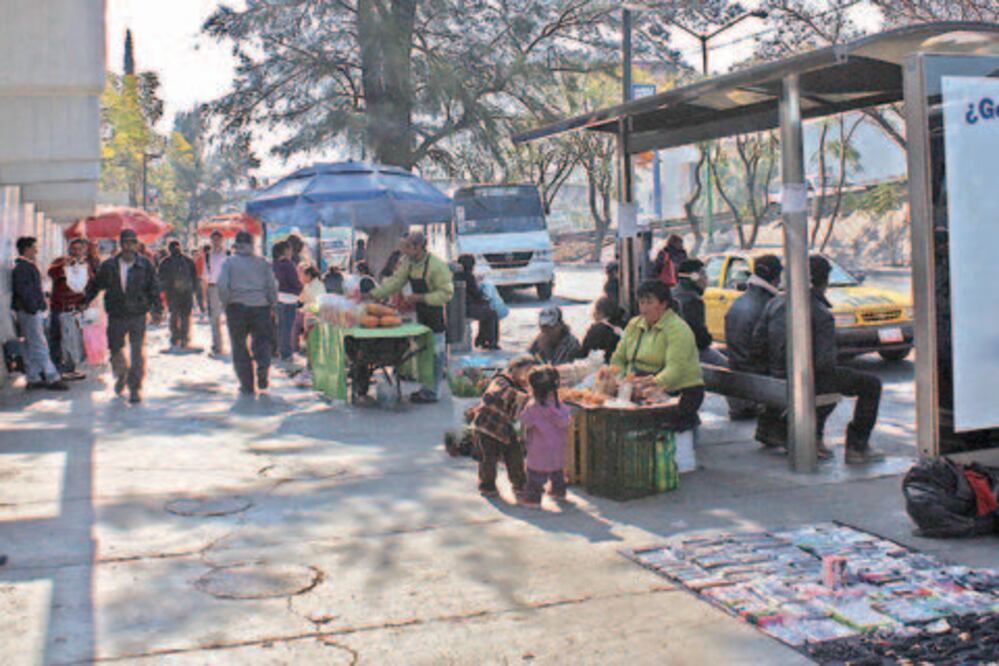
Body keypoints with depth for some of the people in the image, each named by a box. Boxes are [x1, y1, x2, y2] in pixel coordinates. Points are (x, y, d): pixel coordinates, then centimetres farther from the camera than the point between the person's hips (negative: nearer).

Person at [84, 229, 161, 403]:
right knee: (115, 349, 11)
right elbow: (95, 286, 13)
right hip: (116, 315, 2)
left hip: (138, 315, -2)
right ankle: (121, 376, 40)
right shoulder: (109, 266, 3)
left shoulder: (145, 265, 0)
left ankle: (135, 388, 2)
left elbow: (153, 289, 2)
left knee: (137, 352, -6)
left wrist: (157, 309, -5)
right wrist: (84, 303, 9)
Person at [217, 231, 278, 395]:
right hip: (260, 306, 1)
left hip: (237, 307, -1)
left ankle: (247, 385, 6)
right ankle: (263, 367, -15)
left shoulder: (229, 262, 0)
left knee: (240, 348, 7)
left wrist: (225, 303, 1)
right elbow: (272, 285, 0)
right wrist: (273, 304, 9)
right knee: (262, 341, 13)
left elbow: (222, 285, -10)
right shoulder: (262, 262, 5)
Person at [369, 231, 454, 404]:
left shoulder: (436, 265, -22)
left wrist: (421, 298, -26)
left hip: (437, 316, -8)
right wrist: (372, 294, -5)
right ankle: (427, 388, 28)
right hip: (421, 315, 8)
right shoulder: (408, 262, 2)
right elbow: (395, 282, 5)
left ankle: (432, 393, 6)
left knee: (435, 353, -1)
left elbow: (447, 294, -22)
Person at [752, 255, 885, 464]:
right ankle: (857, 447, 12)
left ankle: (814, 436, 30)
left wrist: (777, 363, 14)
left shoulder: (776, 303, 1)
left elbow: (757, 347, 0)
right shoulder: (822, 314, -18)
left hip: (778, 376, 7)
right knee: (871, 385, 10)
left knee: (834, 380, 37)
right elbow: (826, 362, -22)